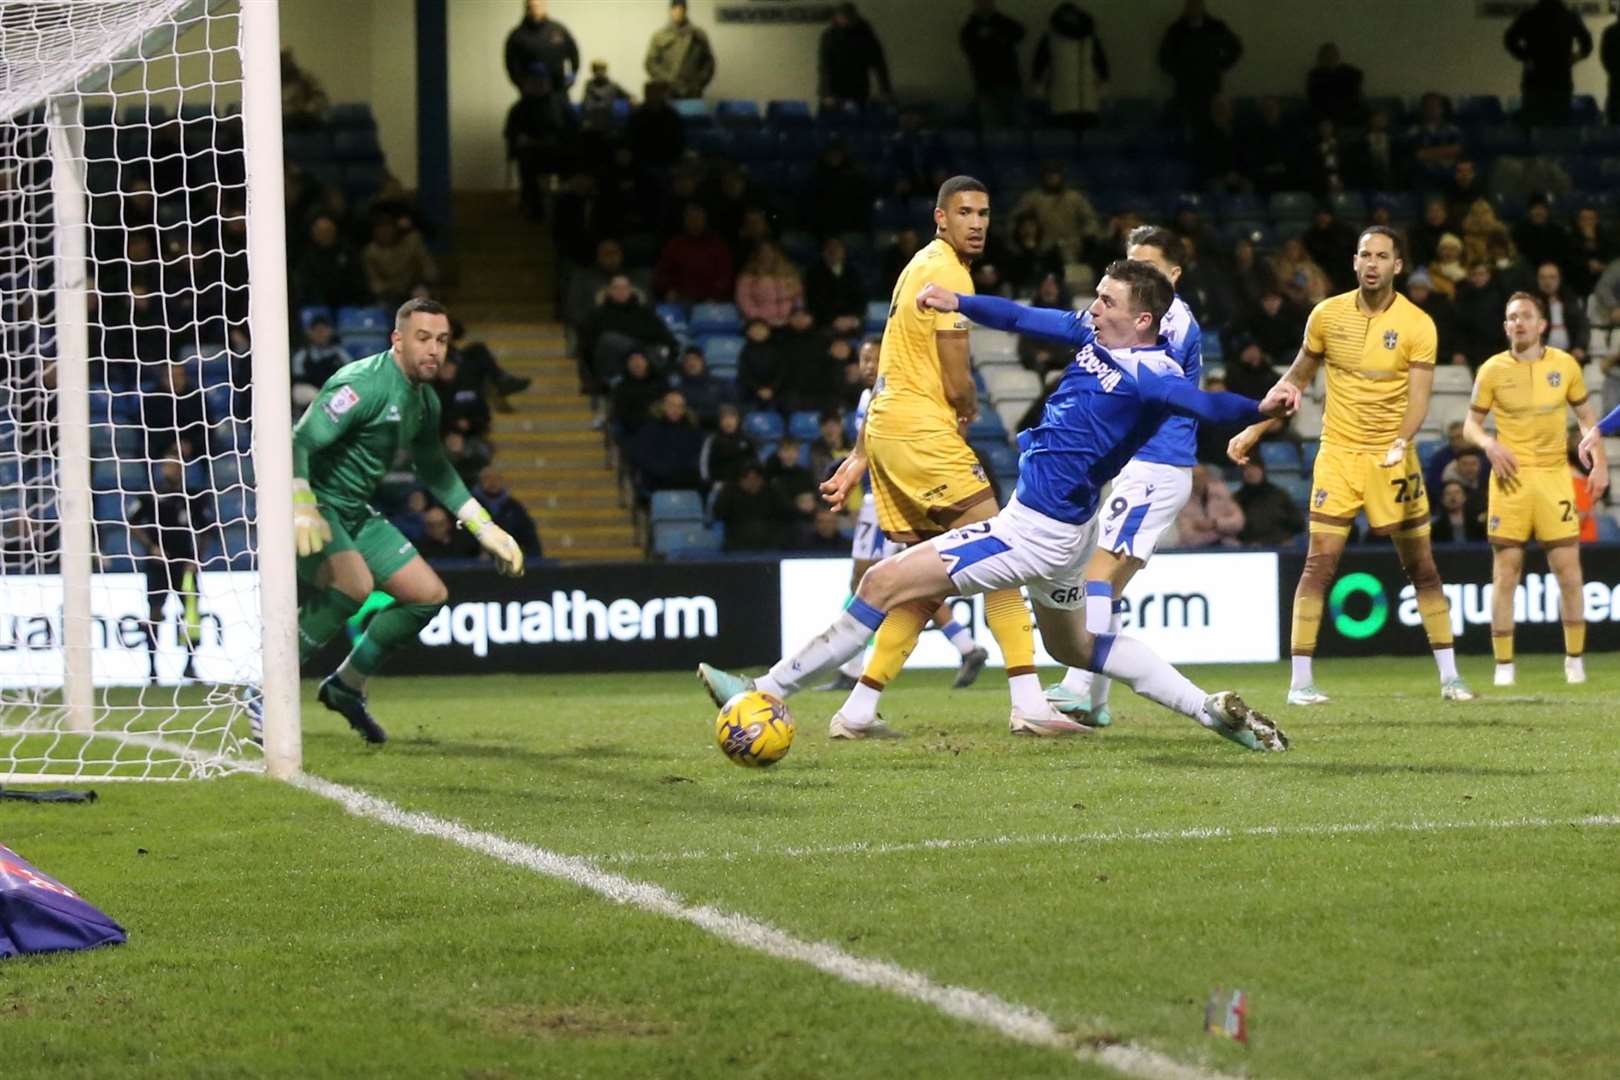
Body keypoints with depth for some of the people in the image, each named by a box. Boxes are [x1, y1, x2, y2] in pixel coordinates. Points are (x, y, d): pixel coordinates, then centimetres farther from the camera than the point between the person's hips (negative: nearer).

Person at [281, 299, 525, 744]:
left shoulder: (425, 401, 9)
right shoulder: (363, 385, -21)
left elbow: (434, 469, 25)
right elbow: (298, 444, -25)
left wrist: (485, 529, 23)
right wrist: (302, 510, -37)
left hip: (357, 514, 9)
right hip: (317, 506, -9)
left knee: (429, 595, 5)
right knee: (354, 583, -34)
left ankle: (345, 687, 19)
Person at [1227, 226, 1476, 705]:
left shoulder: (1417, 325, -7)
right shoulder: (1327, 315, 0)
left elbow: (1418, 397, -13)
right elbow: (1297, 379, 12)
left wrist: (1403, 440, -32)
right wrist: (1255, 429, 11)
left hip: (1392, 459, 0)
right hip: (1338, 453, 1)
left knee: (1421, 566, 4)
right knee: (1319, 563, -9)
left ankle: (1449, 677, 12)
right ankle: (1300, 681, -7)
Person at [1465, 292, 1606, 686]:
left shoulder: (1564, 365, 4)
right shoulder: (1493, 370, 0)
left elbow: (1586, 415, 15)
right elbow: (1471, 423, 6)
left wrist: (1600, 463, 5)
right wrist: (1489, 444, -15)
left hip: (1555, 476, 1)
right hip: (1511, 477, -1)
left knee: (1569, 572, -2)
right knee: (1505, 574, -2)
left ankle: (1575, 660, 11)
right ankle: (1503, 666, 5)